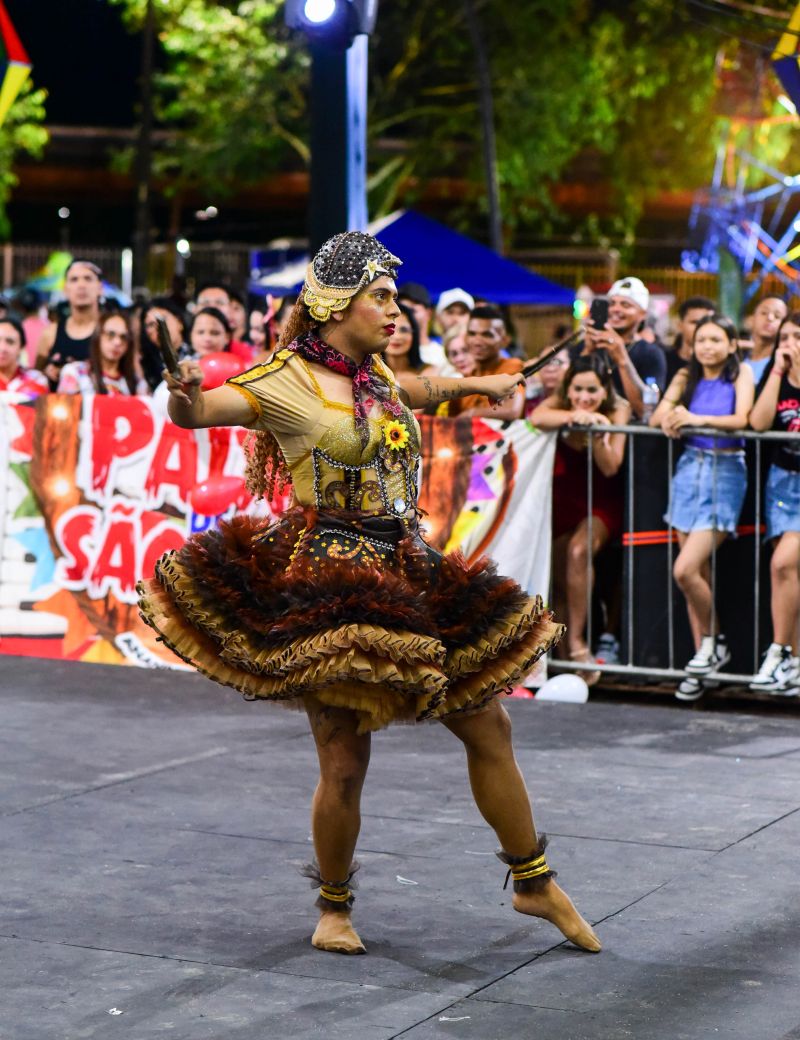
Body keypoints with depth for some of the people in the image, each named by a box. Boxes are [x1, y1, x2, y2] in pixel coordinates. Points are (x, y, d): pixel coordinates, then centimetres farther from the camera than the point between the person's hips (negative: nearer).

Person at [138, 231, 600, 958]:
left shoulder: (373, 375, 13)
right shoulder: (286, 381, -8)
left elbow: (416, 391, 38)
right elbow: (197, 412, -20)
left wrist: (478, 384, 51)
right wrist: (187, 398, -43)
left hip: (408, 573, 8)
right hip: (331, 579, -7)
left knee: (488, 726, 10)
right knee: (345, 761, -7)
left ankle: (535, 884, 25)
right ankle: (334, 908, 17)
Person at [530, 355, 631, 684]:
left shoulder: (618, 411, -13)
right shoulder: (560, 403, -10)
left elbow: (610, 468, -21)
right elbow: (535, 418, -34)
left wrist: (598, 433, -36)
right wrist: (574, 416, -45)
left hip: (601, 503, -3)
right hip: (563, 499, 3)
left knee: (579, 551, -26)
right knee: (559, 565, -6)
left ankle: (576, 641, -18)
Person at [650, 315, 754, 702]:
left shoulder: (740, 373, -1)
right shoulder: (687, 376, 11)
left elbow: (742, 419, -15)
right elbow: (655, 417, 3)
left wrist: (697, 419, -27)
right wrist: (669, 418, -20)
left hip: (726, 472, -5)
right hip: (690, 470, 5)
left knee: (685, 571, -15)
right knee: (699, 573, 6)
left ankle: (712, 638, 8)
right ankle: (703, 661, 13)